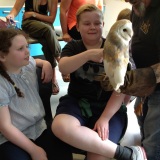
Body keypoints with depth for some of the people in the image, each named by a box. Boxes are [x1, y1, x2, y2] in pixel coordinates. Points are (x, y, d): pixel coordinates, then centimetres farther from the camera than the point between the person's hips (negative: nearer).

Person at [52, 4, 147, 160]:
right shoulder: (73, 47, 7)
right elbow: (63, 68, -17)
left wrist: (105, 118, -17)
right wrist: (90, 54, -35)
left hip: (108, 106, -2)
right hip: (77, 102, 3)